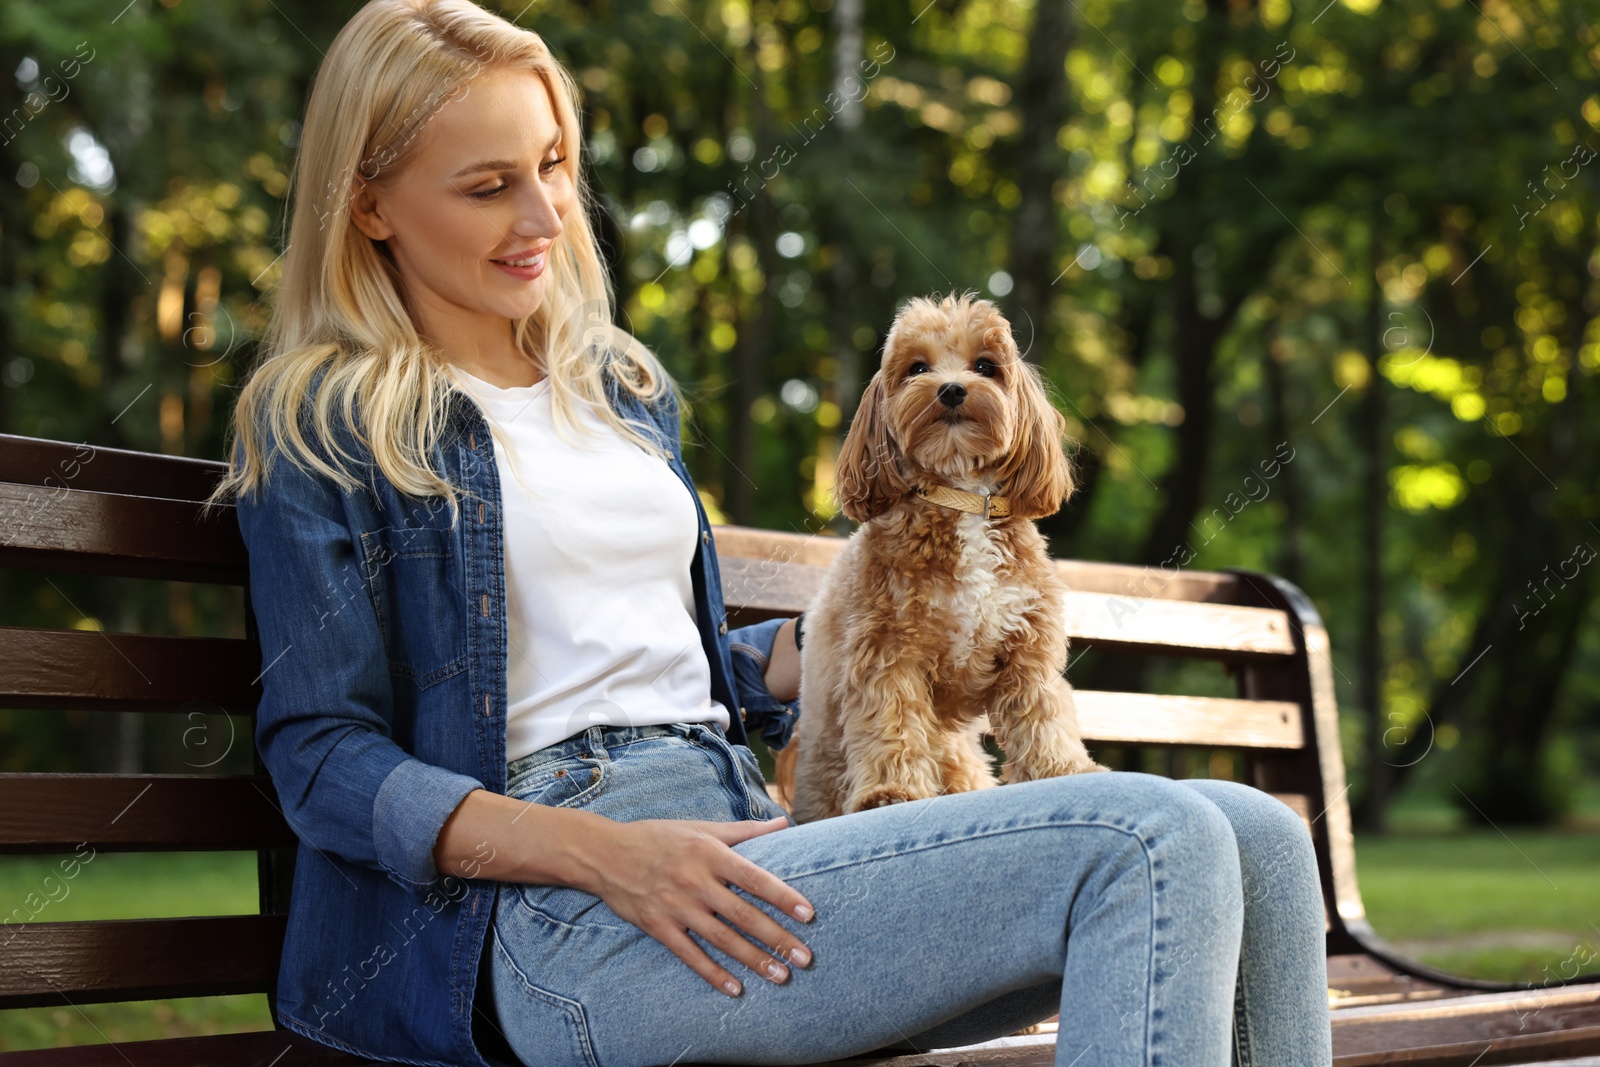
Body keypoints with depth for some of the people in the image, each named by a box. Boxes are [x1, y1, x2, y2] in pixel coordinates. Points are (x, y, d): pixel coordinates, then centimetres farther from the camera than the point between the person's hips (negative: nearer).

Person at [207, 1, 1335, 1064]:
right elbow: (323, 757, -5)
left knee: (1253, 837, -12)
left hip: (731, 831, 7)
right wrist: (606, 854, -19)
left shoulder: (625, 387, 23)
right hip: (552, 918, -7)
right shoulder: (321, 426, 2)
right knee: (1147, 847, -25)